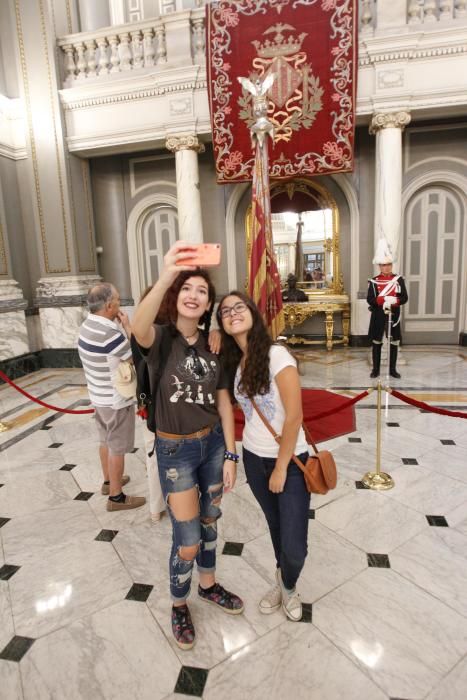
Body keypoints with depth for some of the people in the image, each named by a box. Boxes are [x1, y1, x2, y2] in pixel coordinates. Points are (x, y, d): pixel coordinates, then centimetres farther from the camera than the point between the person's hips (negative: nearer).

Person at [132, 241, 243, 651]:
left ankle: (208, 586, 49)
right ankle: (179, 606, 36)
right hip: (175, 449, -4)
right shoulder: (160, 339, -15)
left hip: (213, 444, 5)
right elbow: (139, 328, -42)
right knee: (187, 541, 4)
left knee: (210, 521, 23)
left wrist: (231, 456, 1)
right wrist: (165, 278, -57)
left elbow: (224, 404, 2)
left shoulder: (212, 346, -2)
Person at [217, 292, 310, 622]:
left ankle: (288, 586, 35)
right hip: (254, 458, 5)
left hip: (290, 460, -5)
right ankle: (283, 583, 48)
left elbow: (294, 417, -20)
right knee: (276, 526, 21)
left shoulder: (277, 354, -21)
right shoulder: (233, 361, -3)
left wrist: (281, 468, -13)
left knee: (294, 547, 1)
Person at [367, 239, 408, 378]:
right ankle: (376, 369, 16)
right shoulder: (373, 281, -3)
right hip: (378, 316, -2)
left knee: (394, 342, 7)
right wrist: (383, 300, -25)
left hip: (394, 316, 2)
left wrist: (394, 301, -22)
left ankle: (392, 370, 19)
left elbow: (404, 298, -2)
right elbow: (370, 300, -10)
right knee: (376, 342, 5)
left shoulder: (399, 279, 2)